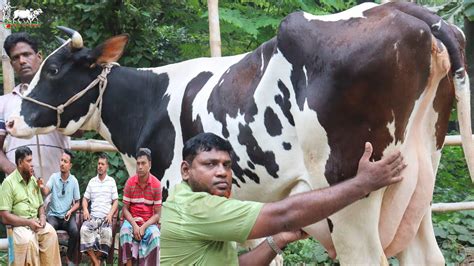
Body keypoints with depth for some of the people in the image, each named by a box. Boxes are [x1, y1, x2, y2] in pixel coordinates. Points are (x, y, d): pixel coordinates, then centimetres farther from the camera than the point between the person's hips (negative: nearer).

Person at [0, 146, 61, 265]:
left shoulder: (34, 180, 11)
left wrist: (42, 217, -4)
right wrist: (28, 222, -18)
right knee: (29, 240, -33)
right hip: (19, 224, -5)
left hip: (36, 221, 5)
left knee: (51, 233, -22)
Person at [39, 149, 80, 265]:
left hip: (67, 216, 0)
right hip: (53, 215, 0)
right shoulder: (54, 177, -3)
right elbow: (45, 193, -19)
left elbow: (77, 203, 8)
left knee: (75, 231, -28)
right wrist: (42, 187, -42)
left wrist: (70, 211, -12)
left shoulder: (74, 181, -1)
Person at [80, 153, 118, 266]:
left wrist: (110, 214, -9)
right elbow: (85, 198, 18)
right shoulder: (92, 181, 17)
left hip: (106, 217, -2)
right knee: (84, 230, -30)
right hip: (93, 216, 2)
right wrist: (85, 210, -4)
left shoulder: (111, 181, 11)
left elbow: (115, 201, 8)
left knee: (106, 233, -35)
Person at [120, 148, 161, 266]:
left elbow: (157, 214, -3)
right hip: (132, 221, 1)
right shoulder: (130, 183, -1)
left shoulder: (156, 184, -5)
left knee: (155, 236, -32)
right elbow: (125, 209, 1)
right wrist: (134, 225, -16)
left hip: (149, 223, -1)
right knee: (125, 232, -31)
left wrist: (144, 227, -18)